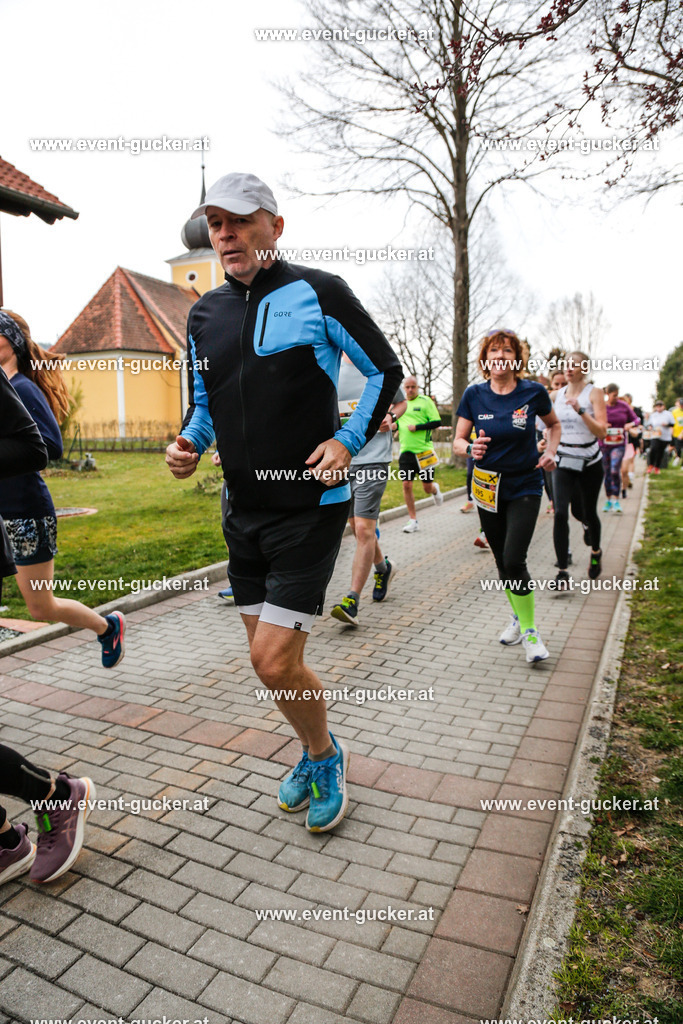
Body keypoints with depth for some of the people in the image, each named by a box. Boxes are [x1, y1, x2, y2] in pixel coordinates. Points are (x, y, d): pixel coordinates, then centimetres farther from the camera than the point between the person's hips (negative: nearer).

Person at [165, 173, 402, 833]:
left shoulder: (318, 293, -6)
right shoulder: (204, 313, 11)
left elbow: (386, 370, 1)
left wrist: (348, 441, -11)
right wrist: (188, 444, -2)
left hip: (311, 507, -6)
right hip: (243, 512, 7)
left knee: (274, 661, -10)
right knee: (269, 660, 14)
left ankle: (324, 754, 22)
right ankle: (314, 750, 41)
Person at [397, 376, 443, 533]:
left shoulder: (425, 401, -2)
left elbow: (437, 422, -7)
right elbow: (395, 423, 22)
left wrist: (417, 427, -16)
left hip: (424, 451, -3)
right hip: (405, 451, 3)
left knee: (427, 487, 4)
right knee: (406, 485, -4)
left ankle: (435, 490, 43)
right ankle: (413, 520, 7)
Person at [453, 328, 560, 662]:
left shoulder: (533, 392, -7)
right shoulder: (474, 395, -4)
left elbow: (554, 424, 12)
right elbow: (457, 441, -1)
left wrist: (551, 451, -6)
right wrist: (470, 448, -23)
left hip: (525, 487, -2)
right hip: (488, 487, 3)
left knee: (514, 560, -13)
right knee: (502, 560, 12)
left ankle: (530, 629, 7)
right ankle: (518, 617, 35)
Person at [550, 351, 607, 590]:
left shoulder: (594, 393, -5)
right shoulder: (556, 395, 5)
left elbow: (601, 431, -15)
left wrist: (580, 410, -25)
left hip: (589, 463, -2)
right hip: (563, 462, 2)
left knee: (588, 512, 10)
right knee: (560, 513, -14)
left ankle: (596, 552, 43)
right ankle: (562, 572, -11)